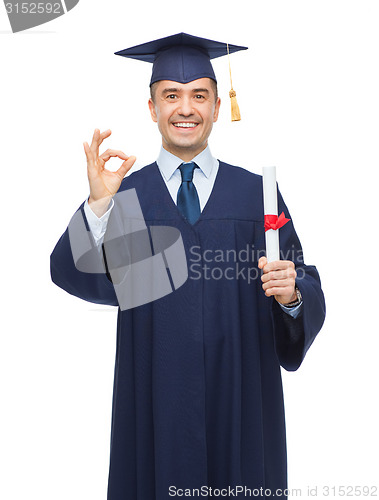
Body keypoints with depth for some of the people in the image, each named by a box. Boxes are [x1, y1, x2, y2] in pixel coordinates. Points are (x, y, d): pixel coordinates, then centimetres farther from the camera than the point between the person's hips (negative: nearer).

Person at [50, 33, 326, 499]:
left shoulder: (256, 193, 2)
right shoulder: (125, 195, 2)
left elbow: (310, 300, -1)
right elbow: (72, 274, -14)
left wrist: (292, 293, -23)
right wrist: (98, 203, -30)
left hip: (240, 403, 1)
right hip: (156, 404, 0)